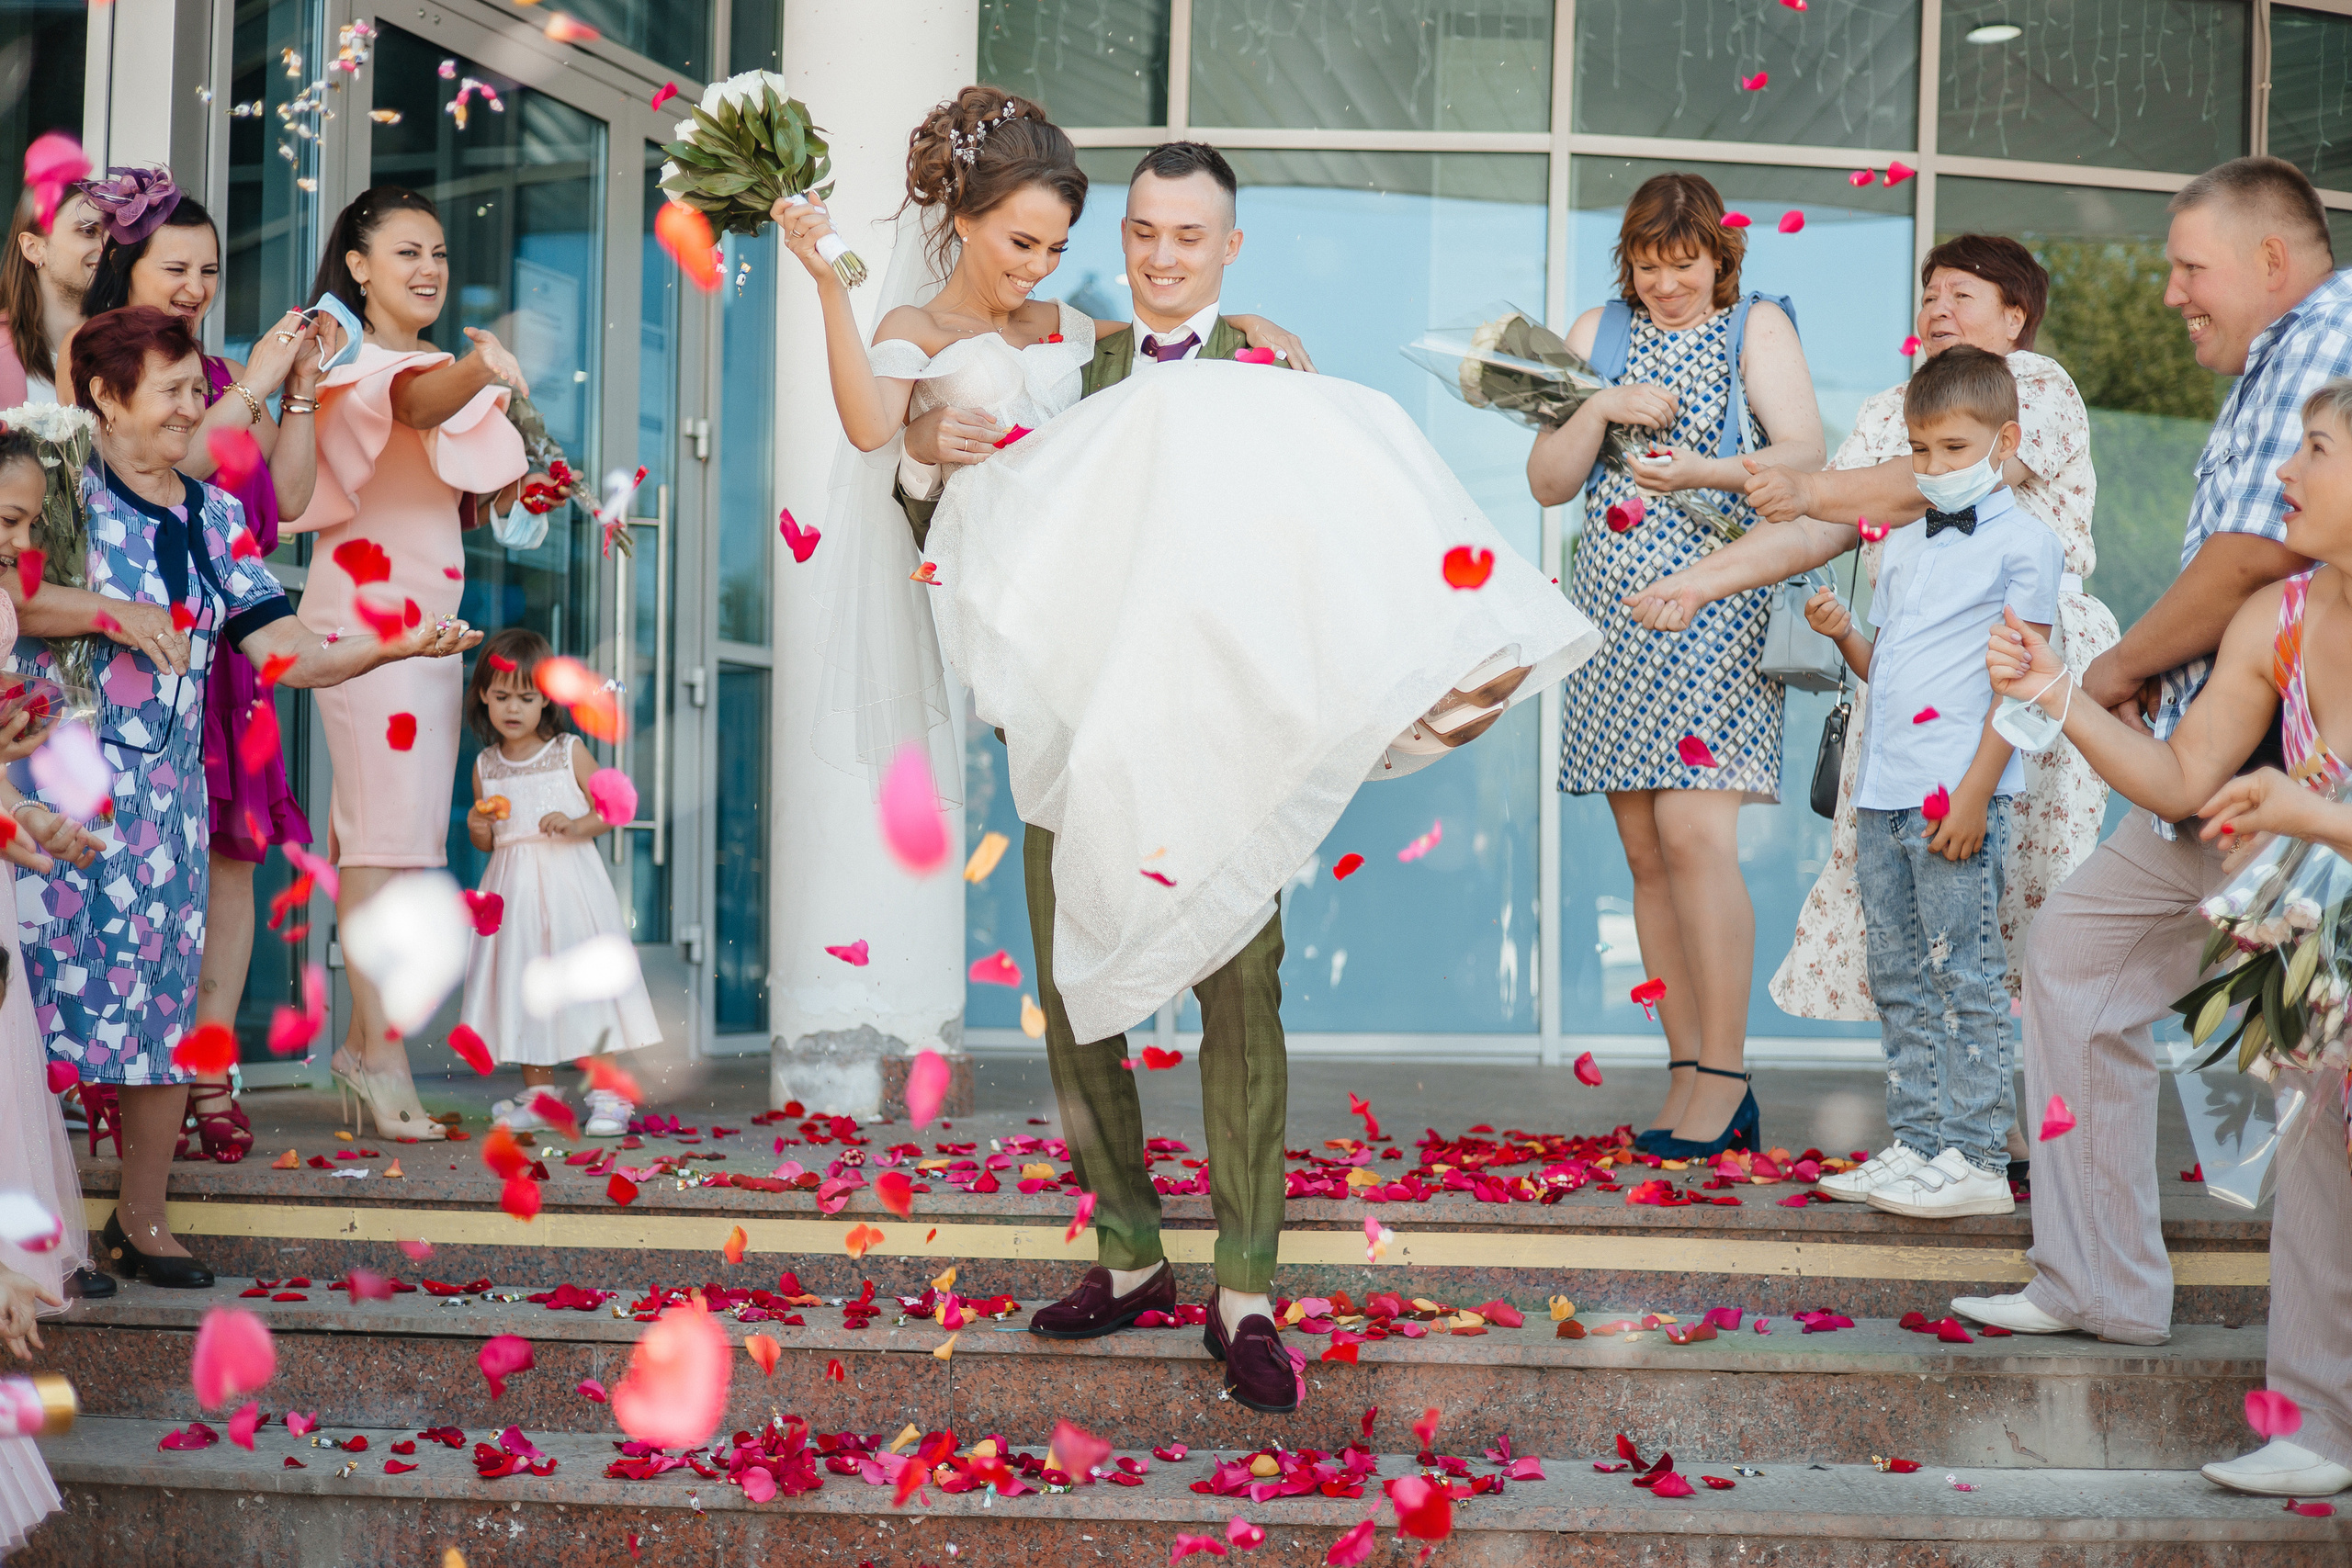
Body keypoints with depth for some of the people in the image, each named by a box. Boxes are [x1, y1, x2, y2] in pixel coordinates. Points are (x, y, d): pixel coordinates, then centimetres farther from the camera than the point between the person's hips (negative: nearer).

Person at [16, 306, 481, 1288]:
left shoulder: (214, 517, 11)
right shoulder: (60, 490, -3)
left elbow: (282, 648, 1)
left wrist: (398, 646, -12)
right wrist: (105, 612, -20)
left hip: (166, 798, 5)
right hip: (56, 789, -5)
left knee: (162, 1010, 7)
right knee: (42, 996, -5)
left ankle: (141, 1224, 18)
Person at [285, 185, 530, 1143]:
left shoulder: (435, 364, 20)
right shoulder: (356, 363, -7)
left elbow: (477, 495, 24)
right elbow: (416, 405, -32)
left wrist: (519, 478, 4)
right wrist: (479, 370, -51)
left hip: (429, 613, 9)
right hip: (365, 606, -9)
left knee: (393, 828, 9)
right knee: (386, 828, -13)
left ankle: (363, 1040, 15)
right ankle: (382, 1055, -14)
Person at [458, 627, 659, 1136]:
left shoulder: (569, 753, -2)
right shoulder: (486, 766, 7)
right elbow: (486, 841, 15)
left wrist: (575, 826, -17)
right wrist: (479, 829, -7)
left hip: (567, 881, -3)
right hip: (514, 892, 3)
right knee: (523, 986, 4)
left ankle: (605, 1093, 0)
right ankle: (539, 1095, 14)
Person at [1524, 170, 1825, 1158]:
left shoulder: (1757, 326, 6)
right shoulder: (1599, 333, 15)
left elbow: (1805, 453, -6)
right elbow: (1547, 484, 11)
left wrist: (1712, 471, -22)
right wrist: (1600, 408, -6)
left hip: (1714, 604, -4)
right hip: (1615, 611, 5)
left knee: (1693, 835, -15)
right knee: (1645, 854, 3)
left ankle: (1724, 1074, -7)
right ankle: (1689, 1076, 9)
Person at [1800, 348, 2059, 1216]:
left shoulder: (2022, 542, -4)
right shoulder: (1902, 544, 18)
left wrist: (1976, 790, -16)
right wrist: (1843, 634, 2)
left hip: (1957, 793, -8)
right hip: (1884, 788, 8)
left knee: (1965, 974, -5)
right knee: (1899, 979, 10)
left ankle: (1976, 1160, 0)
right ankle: (1917, 1145, 17)